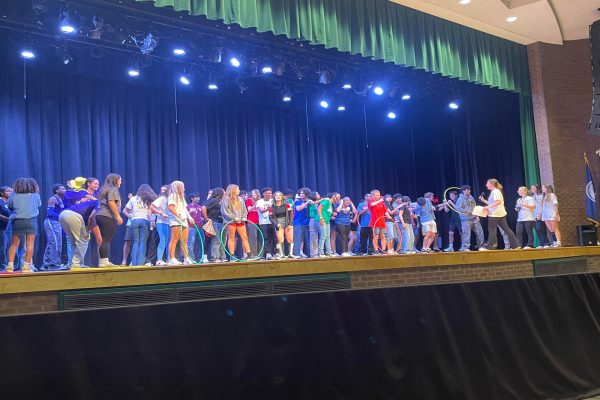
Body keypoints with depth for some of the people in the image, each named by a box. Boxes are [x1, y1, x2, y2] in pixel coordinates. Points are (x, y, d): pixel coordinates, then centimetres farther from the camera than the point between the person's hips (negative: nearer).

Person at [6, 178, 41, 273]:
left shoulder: (14, 195, 5)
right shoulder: (36, 195, 5)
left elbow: (10, 207, 9)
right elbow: (39, 205, 16)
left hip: (17, 221, 1)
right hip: (31, 221, -1)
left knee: (14, 244, 7)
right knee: (30, 244, -1)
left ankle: (10, 265, 1)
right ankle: (26, 266, -6)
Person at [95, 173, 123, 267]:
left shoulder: (104, 190, 26)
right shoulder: (113, 189, -1)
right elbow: (111, 202, -13)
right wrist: (118, 216, -15)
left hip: (100, 215, 9)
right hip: (108, 217, -9)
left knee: (103, 240, 7)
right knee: (106, 240, -11)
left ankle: (102, 261, 7)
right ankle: (104, 261, -15)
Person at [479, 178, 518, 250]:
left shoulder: (495, 191, -11)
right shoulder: (494, 192, 19)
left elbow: (498, 202, -25)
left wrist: (488, 207, -30)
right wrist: (483, 200, 18)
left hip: (495, 214, -10)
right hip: (501, 213, 10)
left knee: (492, 230, -5)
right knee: (506, 229, 8)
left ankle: (489, 246, -4)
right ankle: (515, 245, 8)